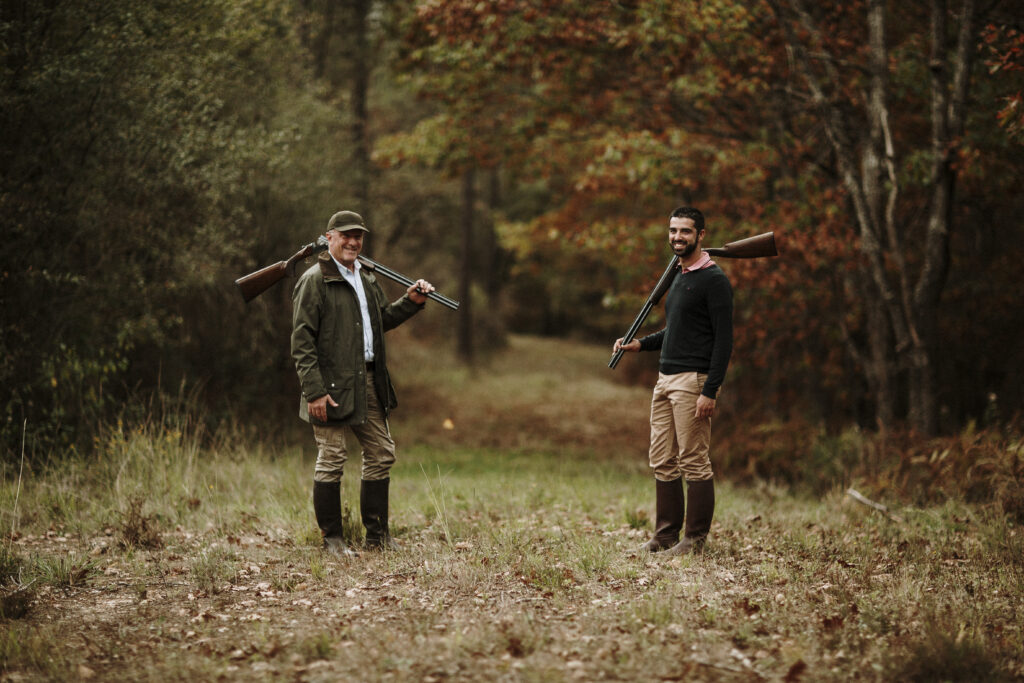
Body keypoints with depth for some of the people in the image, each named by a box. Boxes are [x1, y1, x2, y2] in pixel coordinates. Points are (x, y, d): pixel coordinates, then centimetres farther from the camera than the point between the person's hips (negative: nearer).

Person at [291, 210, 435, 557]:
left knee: (381, 455, 11)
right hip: (332, 386, -8)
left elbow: (382, 319, 31)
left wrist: (411, 302, 13)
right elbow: (302, 341, -13)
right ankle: (332, 539, 8)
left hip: (368, 384, 8)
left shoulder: (366, 278, 17)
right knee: (331, 460, -2)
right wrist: (314, 391, -19)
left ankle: (377, 534, 22)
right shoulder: (314, 280, -8)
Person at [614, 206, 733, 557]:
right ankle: (666, 534, 15)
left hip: (693, 381, -9)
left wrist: (710, 391, -20)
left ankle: (695, 539, 0)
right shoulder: (677, 277, 19)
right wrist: (640, 344, 16)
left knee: (694, 462, -6)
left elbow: (724, 339, -14)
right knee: (662, 462, 8)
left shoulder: (714, 280, -10)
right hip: (665, 379, 9)